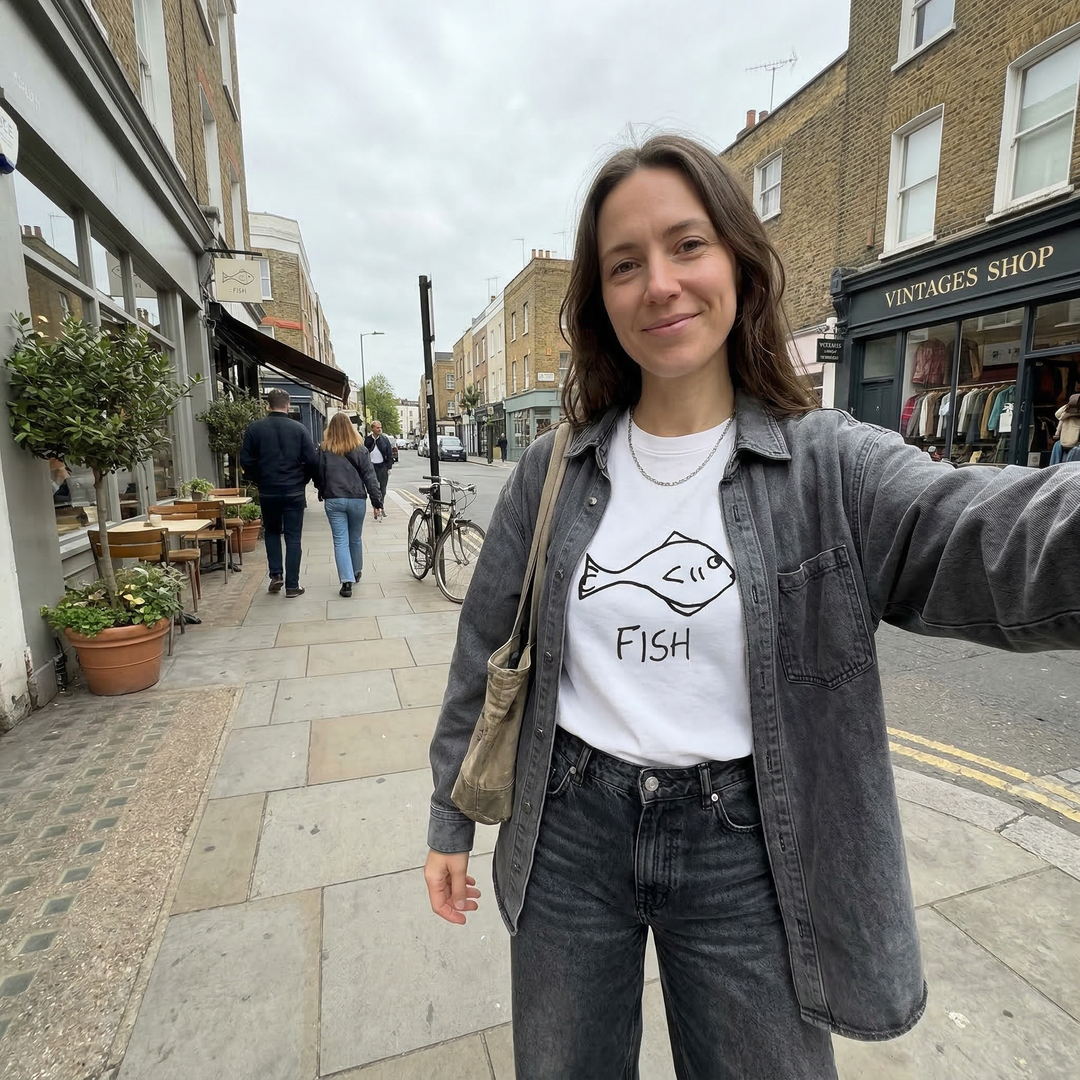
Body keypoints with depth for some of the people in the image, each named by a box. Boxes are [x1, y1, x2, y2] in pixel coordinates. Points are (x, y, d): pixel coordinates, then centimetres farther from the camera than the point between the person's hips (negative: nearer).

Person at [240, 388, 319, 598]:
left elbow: (246, 461, -3)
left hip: (267, 492, 1)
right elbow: (312, 460, -8)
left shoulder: (255, 429, -1)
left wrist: (259, 480, 12)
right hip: (294, 492, -1)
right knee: (293, 537, 5)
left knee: (271, 532, 21)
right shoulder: (298, 428, -4)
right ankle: (292, 585, 5)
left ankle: (276, 575, 11)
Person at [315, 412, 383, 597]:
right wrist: (377, 501, -1)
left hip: (333, 500, -1)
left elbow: (318, 476, 4)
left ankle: (347, 581, -8)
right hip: (357, 500, 1)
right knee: (355, 539, 17)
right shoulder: (359, 449, -2)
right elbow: (369, 477, -4)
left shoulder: (324, 450, -2)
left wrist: (322, 494, 22)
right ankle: (356, 572, 35)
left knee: (340, 541, 1)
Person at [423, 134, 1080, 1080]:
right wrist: (449, 820, 9)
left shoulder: (829, 468, -10)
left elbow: (999, 541, -30)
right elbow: (486, 657, 2)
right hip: (568, 833, 3)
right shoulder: (553, 471, -4)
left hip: (744, 853, -1)